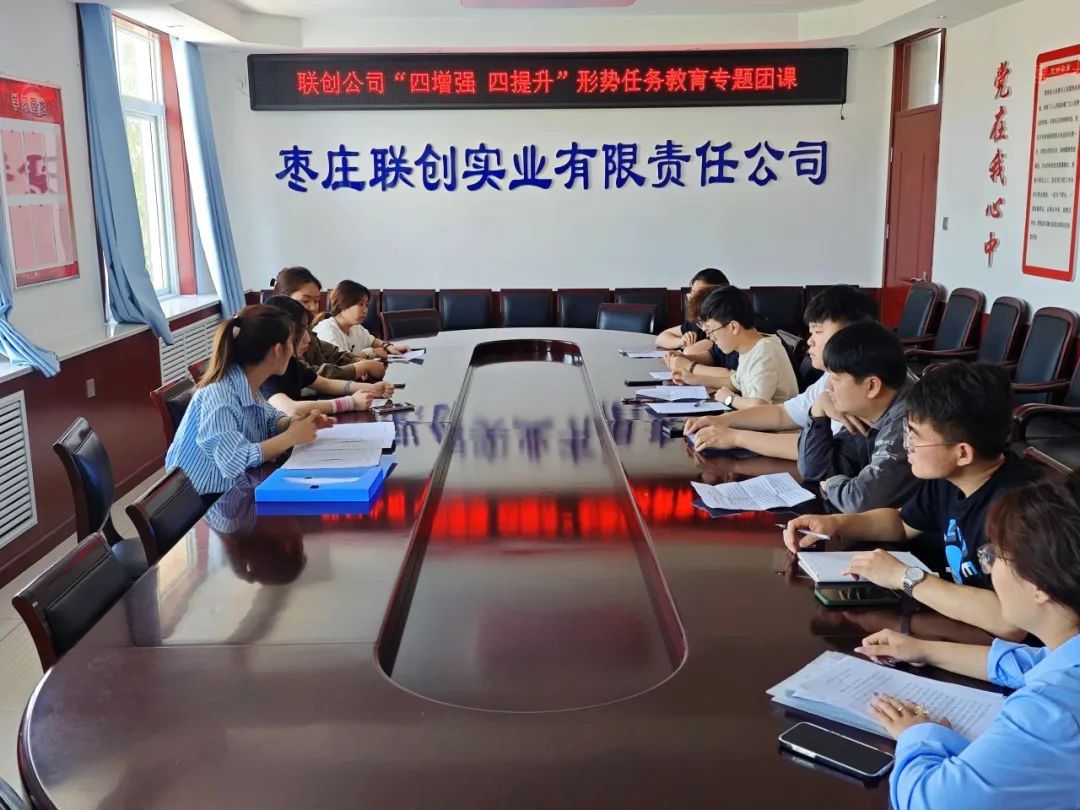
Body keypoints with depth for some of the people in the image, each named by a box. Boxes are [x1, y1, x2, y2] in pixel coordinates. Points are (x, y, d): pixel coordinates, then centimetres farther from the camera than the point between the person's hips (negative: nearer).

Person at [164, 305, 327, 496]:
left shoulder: (247, 385, -2)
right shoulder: (218, 394, -24)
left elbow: (270, 421, 16)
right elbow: (234, 461, -34)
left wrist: (294, 422, -4)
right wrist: (292, 436, -24)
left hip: (233, 489, 7)